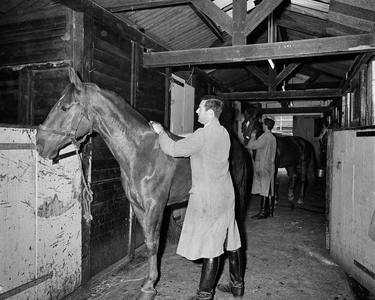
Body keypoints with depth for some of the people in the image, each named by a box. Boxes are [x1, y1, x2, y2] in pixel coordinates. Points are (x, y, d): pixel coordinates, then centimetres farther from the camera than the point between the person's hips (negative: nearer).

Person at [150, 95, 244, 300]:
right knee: (231, 242, 18)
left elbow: (173, 150, -16)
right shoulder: (224, 133, 8)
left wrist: (161, 132, -1)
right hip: (226, 196, 9)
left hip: (208, 200, -9)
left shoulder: (203, 134, -19)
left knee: (210, 247, 2)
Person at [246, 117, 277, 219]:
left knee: (263, 189, -5)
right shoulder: (272, 137, 14)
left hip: (263, 167, -9)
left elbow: (250, 146, -17)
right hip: (269, 166, 9)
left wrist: (253, 137, 0)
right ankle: (266, 210, 18)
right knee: (266, 190, 12)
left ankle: (263, 212, -1)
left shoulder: (264, 136, -15)